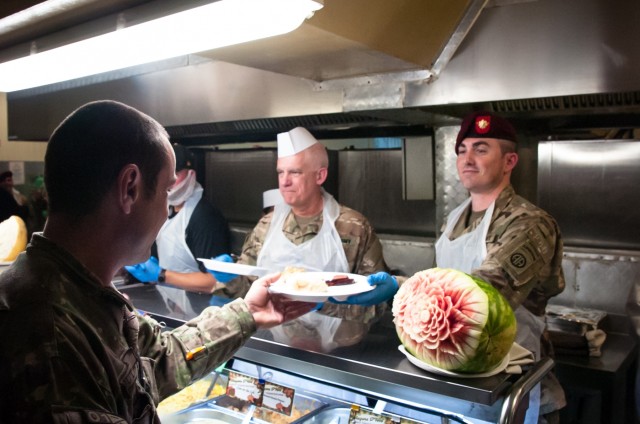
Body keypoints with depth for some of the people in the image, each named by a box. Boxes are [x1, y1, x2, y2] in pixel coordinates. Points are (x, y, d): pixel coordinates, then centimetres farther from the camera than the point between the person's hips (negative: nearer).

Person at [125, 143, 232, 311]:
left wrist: (160, 275, -24)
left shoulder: (205, 217, -24)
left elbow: (216, 281, -27)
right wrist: (147, 263, -1)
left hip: (199, 317, -8)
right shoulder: (168, 210, 6)